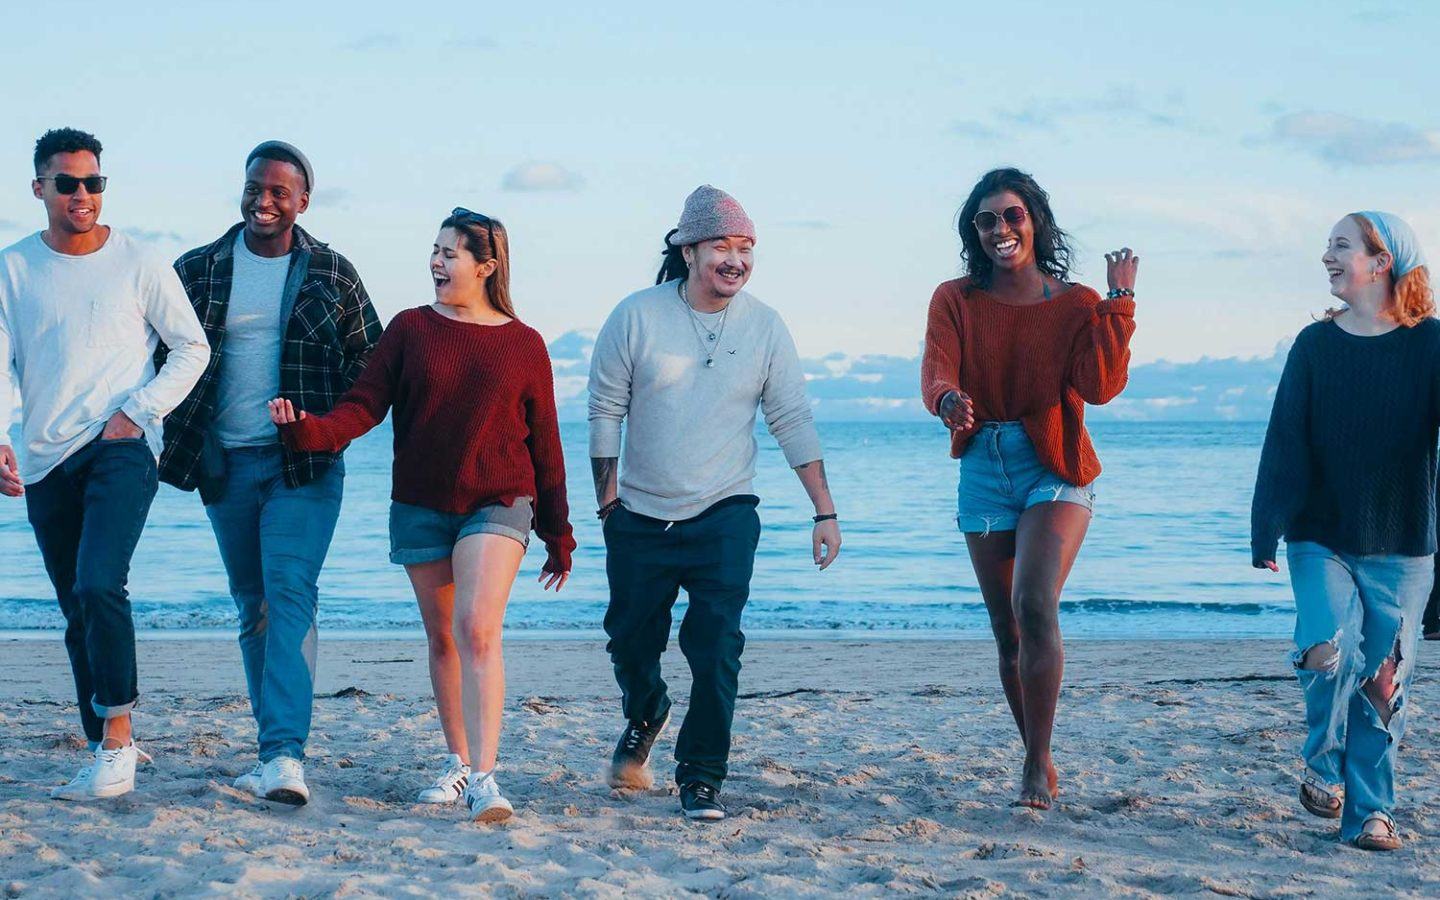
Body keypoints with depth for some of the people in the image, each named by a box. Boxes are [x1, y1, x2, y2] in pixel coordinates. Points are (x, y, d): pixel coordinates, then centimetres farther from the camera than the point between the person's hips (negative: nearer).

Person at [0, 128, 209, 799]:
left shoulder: (137, 264, 1)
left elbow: (193, 348, 6)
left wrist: (138, 411, -5)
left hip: (121, 448, -4)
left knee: (99, 586, -21)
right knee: (78, 611, 9)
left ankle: (117, 739, -15)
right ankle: (107, 744, 19)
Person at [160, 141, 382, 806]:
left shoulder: (331, 274, 3)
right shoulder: (198, 270, 6)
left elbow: (369, 363, 9)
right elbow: (169, 358, 13)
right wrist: (182, 441, 5)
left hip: (305, 465, -3)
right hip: (225, 464, 3)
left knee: (290, 594, -16)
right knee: (253, 607, 10)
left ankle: (284, 753, -24)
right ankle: (278, 747, 20)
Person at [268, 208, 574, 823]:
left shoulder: (523, 344, 2)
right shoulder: (411, 329, 4)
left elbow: (544, 444, 7)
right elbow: (364, 406, -2)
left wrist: (559, 536, 9)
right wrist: (309, 431, -23)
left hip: (498, 503, -3)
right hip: (420, 506, 3)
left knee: (478, 629, -18)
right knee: (441, 636, 11)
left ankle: (485, 777, -22)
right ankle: (458, 759, 26)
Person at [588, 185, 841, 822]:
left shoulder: (765, 328, -2)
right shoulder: (636, 316, -7)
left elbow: (793, 423, 1)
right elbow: (605, 411, 0)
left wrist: (825, 511, -2)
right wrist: (607, 503, 0)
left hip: (724, 514, 0)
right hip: (640, 516, 1)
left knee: (716, 649, -11)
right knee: (630, 641, 13)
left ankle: (701, 779, 1)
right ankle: (644, 716, 46)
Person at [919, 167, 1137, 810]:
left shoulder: (1075, 304, 0)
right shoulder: (955, 300, 4)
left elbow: (1100, 386, -15)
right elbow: (935, 375, -11)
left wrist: (1118, 303, -15)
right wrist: (949, 402, -34)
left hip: (1054, 469, -3)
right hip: (984, 471, 3)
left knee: (1034, 606, -23)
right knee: (1006, 629, 8)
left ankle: (1036, 768, -17)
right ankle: (1040, 763, 24)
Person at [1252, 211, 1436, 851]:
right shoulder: (1316, 344, 4)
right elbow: (1284, 444, 2)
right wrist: (1266, 533, -4)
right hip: (1321, 539, 1)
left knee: (1383, 678, 2)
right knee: (1331, 649, -19)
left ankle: (1369, 812, 13)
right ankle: (1323, 767, 5)